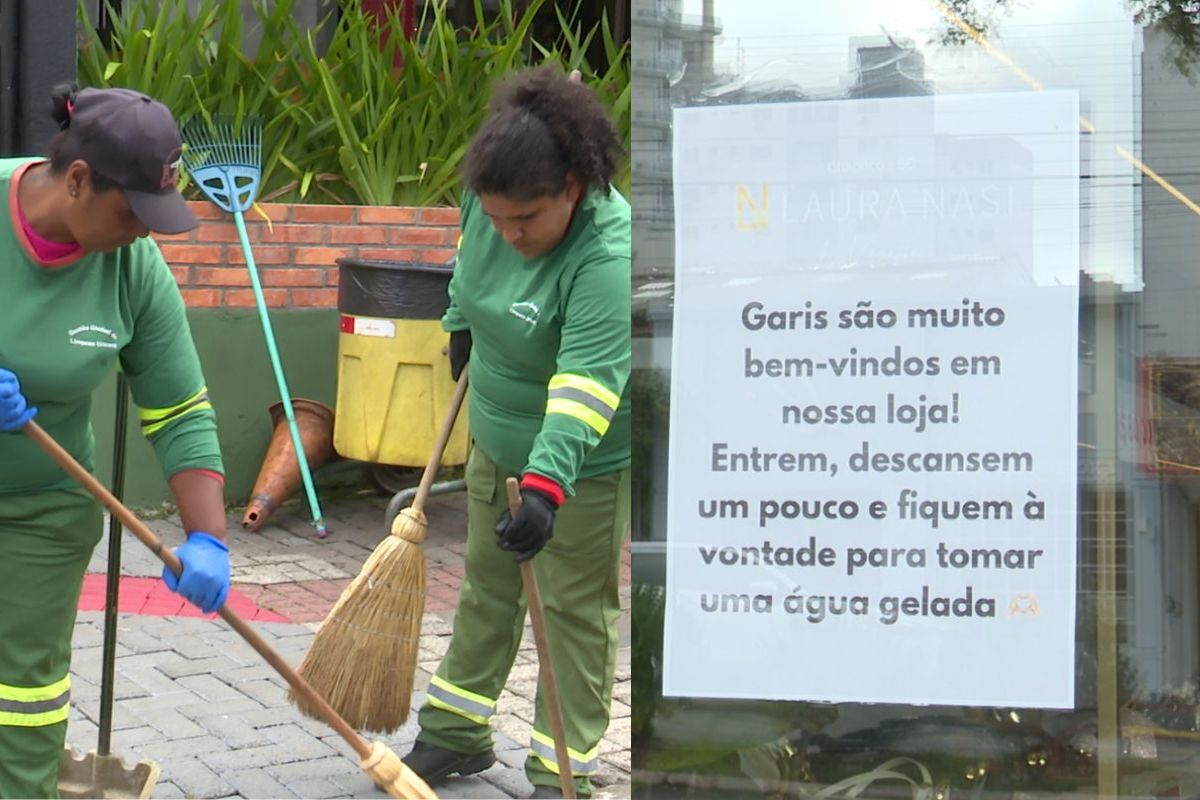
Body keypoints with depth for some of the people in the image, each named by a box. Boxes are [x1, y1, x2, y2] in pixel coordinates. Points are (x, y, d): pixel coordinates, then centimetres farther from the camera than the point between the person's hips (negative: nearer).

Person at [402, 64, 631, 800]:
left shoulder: (609, 255, -34)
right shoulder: (490, 199, -12)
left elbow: (585, 383, -43)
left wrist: (547, 486, -52)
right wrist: (463, 324, 24)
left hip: (586, 459, -7)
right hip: (498, 440, 8)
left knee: (575, 610, 1)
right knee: (486, 587, 18)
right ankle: (458, 735, 32)